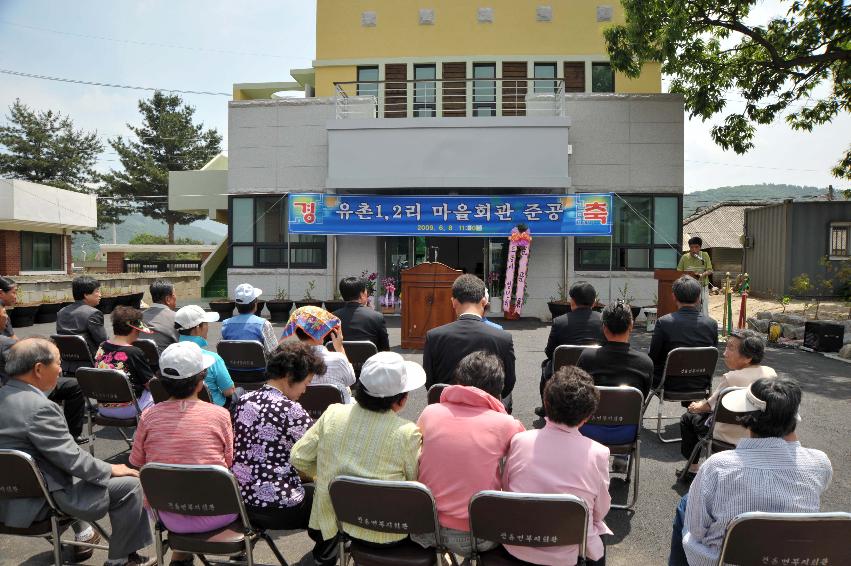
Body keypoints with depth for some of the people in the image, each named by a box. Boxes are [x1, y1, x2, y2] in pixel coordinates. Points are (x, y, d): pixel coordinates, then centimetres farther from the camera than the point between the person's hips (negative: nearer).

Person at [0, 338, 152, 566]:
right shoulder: (39, 408, -27)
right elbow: (71, 459, -23)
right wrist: (110, 469, -8)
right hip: (39, 503, -10)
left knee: (77, 469, 32)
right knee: (130, 485, -4)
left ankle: (81, 533, 38)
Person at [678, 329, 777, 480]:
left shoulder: (731, 378, -28)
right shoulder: (771, 373, -9)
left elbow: (709, 406, -12)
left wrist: (697, 407, 11)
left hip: (731, 438, -6)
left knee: (688, 418, 17)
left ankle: (692, 469, 25)